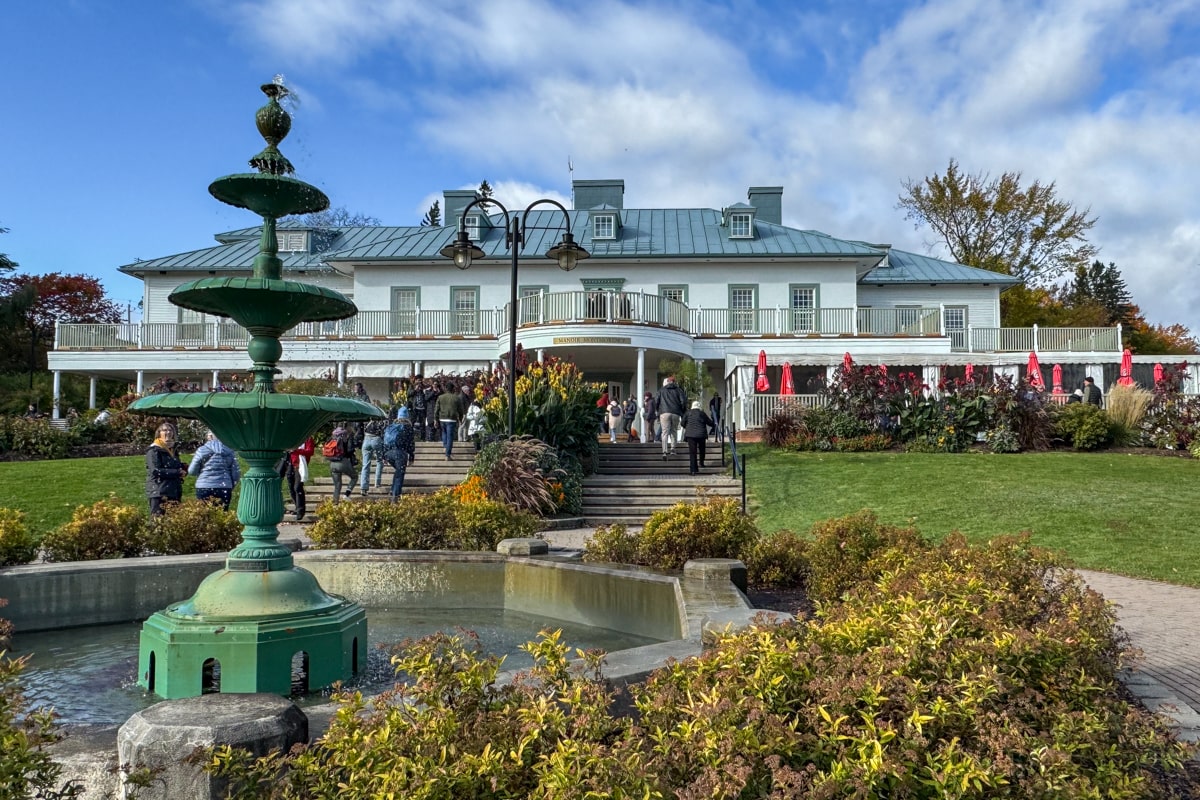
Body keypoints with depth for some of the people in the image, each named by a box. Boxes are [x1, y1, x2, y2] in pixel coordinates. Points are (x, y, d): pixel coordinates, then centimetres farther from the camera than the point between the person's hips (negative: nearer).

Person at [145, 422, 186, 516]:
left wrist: (183, 468, 5)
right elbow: (156, 471, -16)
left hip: (174, 493, 8)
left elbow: (177, 467, 29)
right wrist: (177, 472, -17)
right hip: (159, 493, -8)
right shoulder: (154, 450, -5)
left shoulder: (172, 449, 19)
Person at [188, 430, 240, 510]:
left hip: (204, 488, -2)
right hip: (224, 489, 2)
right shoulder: (229, 451, 6)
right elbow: (236, 473, 5)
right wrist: (230, 486, 18)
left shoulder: (202, 450, 1)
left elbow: (192, 471, 4)